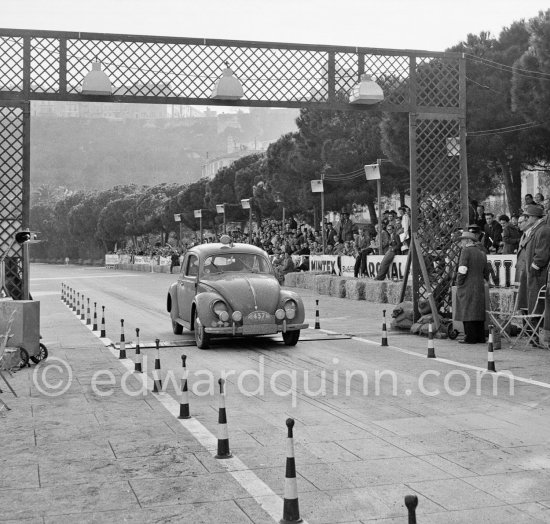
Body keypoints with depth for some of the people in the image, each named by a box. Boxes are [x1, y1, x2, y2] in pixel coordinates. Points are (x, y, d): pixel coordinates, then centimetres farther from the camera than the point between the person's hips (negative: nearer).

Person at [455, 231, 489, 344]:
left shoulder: (466, 251, -7)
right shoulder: (482, 254, 15)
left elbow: (462, 270, -14)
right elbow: (486, 273, 17)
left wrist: (458, 283, -5)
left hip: (467, 287, -7)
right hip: (480, 287, 7)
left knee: (467, 313, -4)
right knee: (478, 312, 10)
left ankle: (470, 338, -6)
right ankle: (480, 337, 12)